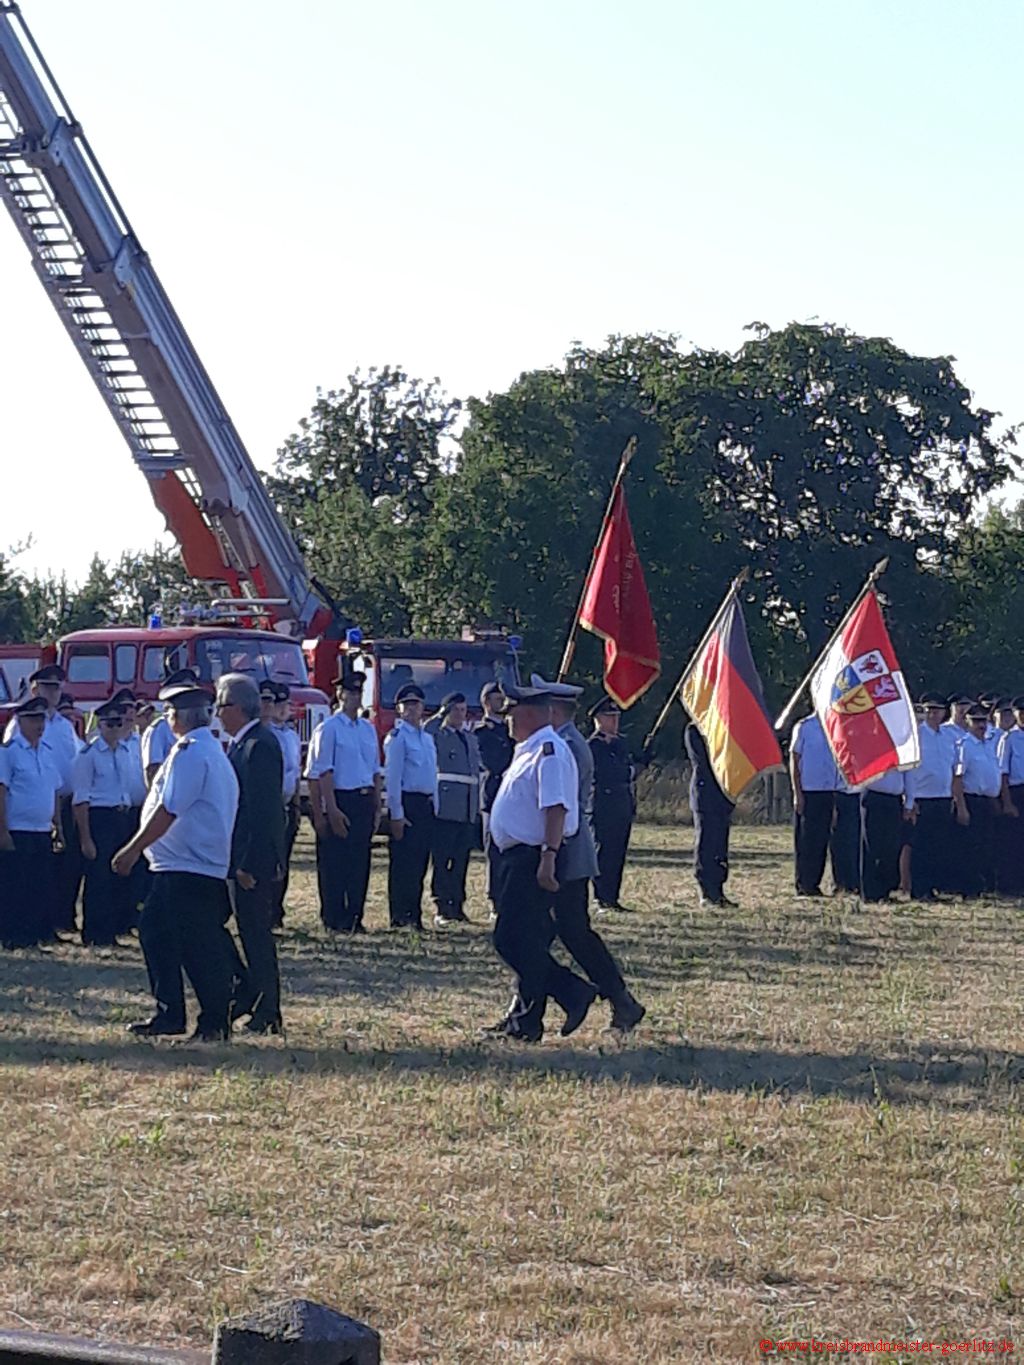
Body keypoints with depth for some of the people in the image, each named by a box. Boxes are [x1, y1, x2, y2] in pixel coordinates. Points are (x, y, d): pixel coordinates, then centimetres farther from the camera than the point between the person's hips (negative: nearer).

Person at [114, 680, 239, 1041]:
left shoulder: (190, 752, -16)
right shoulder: (212, 750, 15)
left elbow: (168, 810, -21)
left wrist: (134, 848, -17)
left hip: (188, 867, -11)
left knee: (199, 945, -4)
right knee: (155, 931, 14)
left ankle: (215, 1022, 3)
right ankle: (168, 1014, 18)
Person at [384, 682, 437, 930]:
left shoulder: (427, 738, 17)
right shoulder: (398, 737, -8)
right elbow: (393, 777, -13)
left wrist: (434, 807, 15)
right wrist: (396, 814, -17)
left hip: (426, 805, 8)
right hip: (407, 802, -8)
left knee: (420, 862, 10)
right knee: (403, 862, -6)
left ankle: (415, 916, 15)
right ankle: (400, 917, -4)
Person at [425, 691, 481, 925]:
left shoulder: (471, 739, 21)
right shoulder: (437, 735, 3)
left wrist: (477, 806, 18)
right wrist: (440, 716, -13)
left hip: (468, 809, 6)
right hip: (445, 807, -6)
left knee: (461, 861, 7)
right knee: (441, 861, -6)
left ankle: (457, 905, 12)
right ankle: (441, 908, -7)